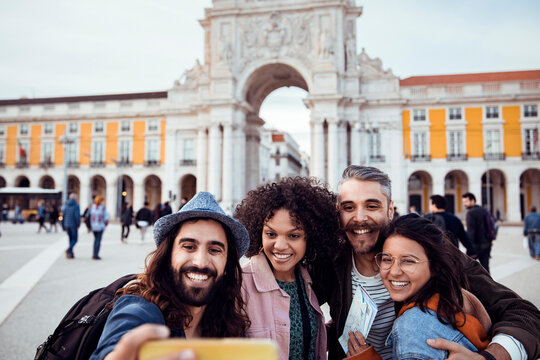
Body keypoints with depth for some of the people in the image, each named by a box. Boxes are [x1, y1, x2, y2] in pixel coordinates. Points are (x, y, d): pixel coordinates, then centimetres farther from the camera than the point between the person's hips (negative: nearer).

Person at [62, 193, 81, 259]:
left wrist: (63, 226, 14)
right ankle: (69, 250, -19)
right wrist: (78, 225, -10)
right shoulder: (76, 205, -9)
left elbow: (63, 216, 9)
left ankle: (71, 254, 12)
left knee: (71, 239, 14)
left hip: (66, 225, 5)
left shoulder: (65, 205, 8)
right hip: (73, 225, -5)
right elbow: (77, 216, -17)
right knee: (75, 239, 4)